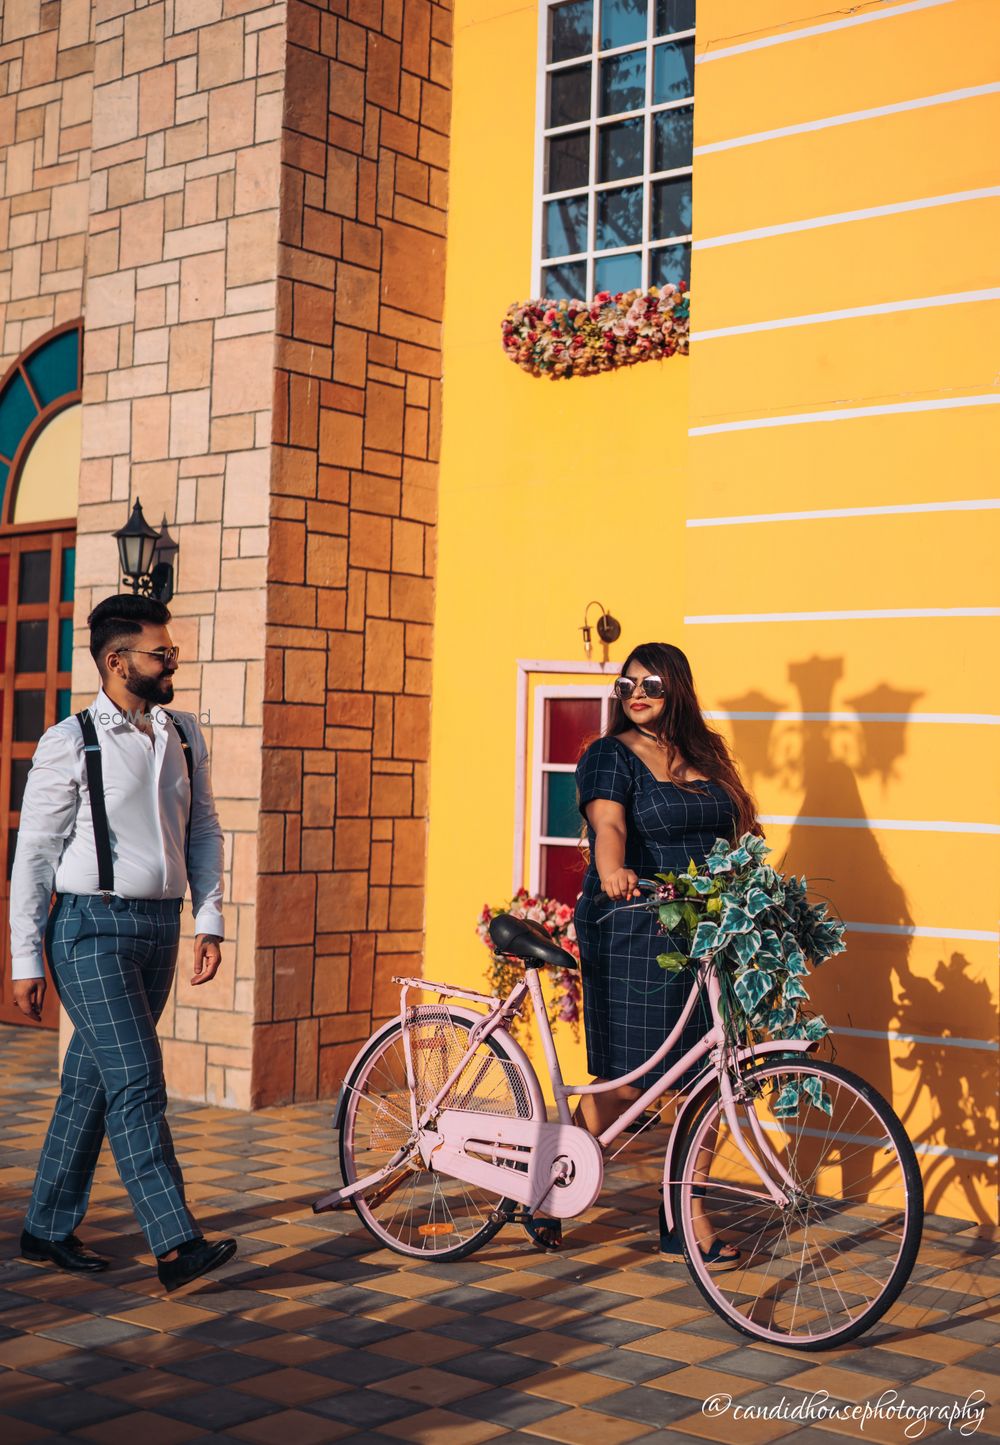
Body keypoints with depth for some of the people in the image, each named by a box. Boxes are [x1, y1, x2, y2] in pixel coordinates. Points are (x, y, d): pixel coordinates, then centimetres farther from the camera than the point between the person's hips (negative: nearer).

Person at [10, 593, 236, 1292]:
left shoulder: (184, 735, 10)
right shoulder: (70, 743, -7)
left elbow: (204, 831, 16)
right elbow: (33, 854, -5)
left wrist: (210, 920, 6)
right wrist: (26, 959, -6)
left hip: (159, 928, 6)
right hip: (91, 929, -6)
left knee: (91, 1083, 13)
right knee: (137, 1082, -12)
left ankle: (48, 1229, 23)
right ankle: (178, 1244, -13)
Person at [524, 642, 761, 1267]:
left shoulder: (707, 754, 15)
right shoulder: (611, 755, -3)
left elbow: (737, 829, 19)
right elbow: (608, 824, -20)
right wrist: (612, 873, -40)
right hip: (634, 932, -5)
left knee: (705, 1076, 4)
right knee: (626, 1081, -3)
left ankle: (687, 1215, 16)